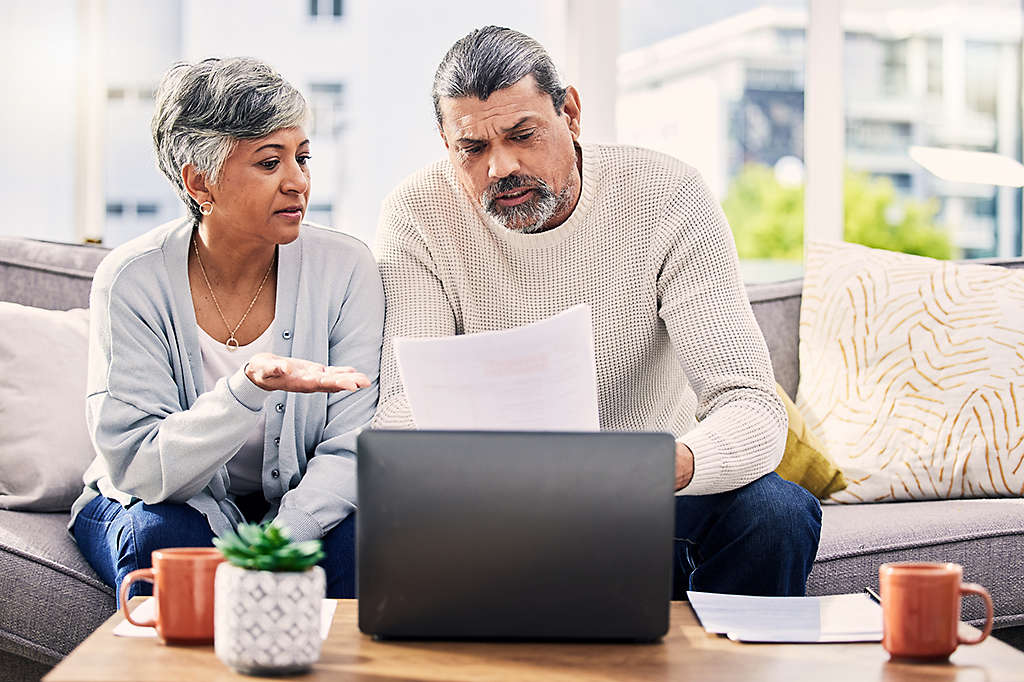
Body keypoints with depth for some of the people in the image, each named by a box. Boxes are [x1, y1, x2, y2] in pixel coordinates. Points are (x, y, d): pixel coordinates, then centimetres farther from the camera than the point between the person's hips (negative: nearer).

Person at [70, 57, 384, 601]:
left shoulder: (344, 268, -11)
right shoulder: (133, 279, -16)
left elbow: (349, 452, -13)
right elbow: (137, 471, -21)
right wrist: (250, 386, -38)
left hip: (300, 513, 1)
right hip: (168, 507, -1)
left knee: (361, 531, -29)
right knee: (163, 534, -33)